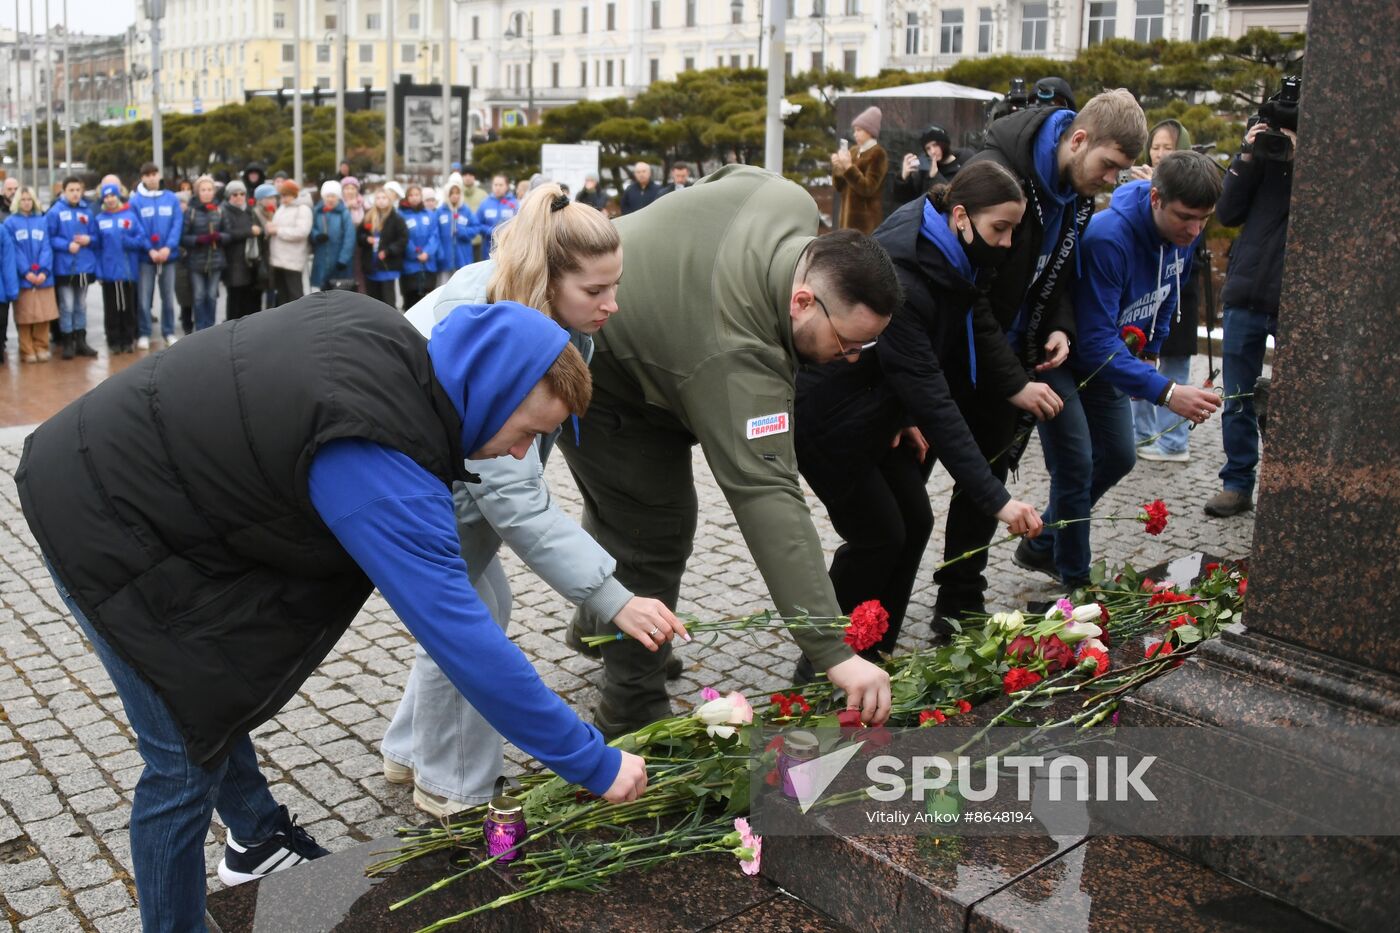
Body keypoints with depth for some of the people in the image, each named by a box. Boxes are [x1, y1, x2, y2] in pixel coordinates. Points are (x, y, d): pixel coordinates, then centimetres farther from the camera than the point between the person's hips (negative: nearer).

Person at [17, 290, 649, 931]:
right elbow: (461, 638, -34)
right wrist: (594, 764, -26)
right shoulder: (377, 461, -34)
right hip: (97, 512, -9)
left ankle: (259, 838, 43)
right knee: (189, 755, -3)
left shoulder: (389, 336, -7)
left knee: (215, 687, 23)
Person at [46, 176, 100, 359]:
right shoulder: (55, 212, -6)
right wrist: (67, 245, -19)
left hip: (85, 266, 4)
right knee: (67, 306, -2)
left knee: (81, 305, 13)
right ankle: (67, 343, 6)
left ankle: (81, 341, 21)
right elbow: (50, 238, -7)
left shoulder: (88, 211, 5)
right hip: (64, 267, -4)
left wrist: (89, 239, -10)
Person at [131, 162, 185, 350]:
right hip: (145, 257, -1)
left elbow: (177, 225, -3)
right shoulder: (135, 201, -2)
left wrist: (168, 247, -16)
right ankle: (143, 334, 10)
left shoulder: (172, 198, 3)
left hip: (168, 255, 2)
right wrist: (150, 250, -17)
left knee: (168, 296, 9)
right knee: (144, 298, 1)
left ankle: (168, 332, 20)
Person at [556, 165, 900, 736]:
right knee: (653, 537, -6)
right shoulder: (737, 360, -41)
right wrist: (834, 653, -45)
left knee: (621, 502, 26)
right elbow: (767, 498, -45)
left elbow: (731, 179, 4)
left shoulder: (793, 207, -18)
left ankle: (596, 624, 51)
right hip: (597, 383, -10)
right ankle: (631, 718, 10)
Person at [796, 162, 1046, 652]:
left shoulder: (949, 262, -5)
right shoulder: (899, 278, -33)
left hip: (878, 408, 9)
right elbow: (932, 398, -36)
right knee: (879, 535, -4)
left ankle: (875, 654, 20)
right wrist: (996, 499, -37)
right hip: (828, 419, -9)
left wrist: (907, 418, 0)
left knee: (915, 521, 7)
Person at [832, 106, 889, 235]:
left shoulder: (878, 154, -7)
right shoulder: (854, 151, 13)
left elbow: (868, 189, -15)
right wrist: (838, 168, -5)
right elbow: (840, 187, 14)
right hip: (848, 216, 7)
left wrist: (849, 167, -20)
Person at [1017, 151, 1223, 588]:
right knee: (1076, 464, -12)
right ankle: (1074, 578, 5)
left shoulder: (1183, 234, -12)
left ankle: (1042, 545, 27)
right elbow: (1096, 341, -38)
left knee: (1118, 456, 11)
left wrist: (1149, 350, 10)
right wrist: (1165, 392, -44)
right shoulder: (1108, 237, -36)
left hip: (1108, 355, 8)